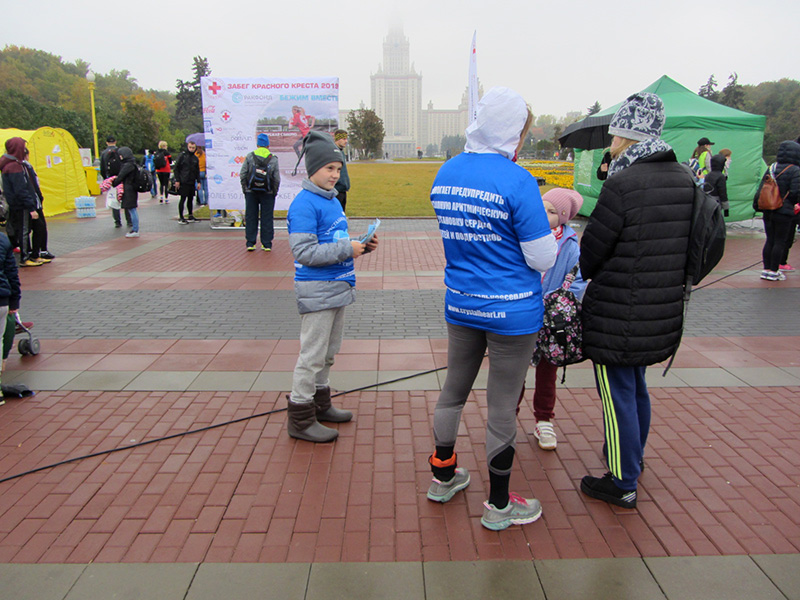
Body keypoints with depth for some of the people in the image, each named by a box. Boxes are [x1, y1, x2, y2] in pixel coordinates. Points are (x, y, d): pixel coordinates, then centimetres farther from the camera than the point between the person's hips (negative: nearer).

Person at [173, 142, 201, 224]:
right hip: (183, 182, -5)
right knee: (183, 199, -4)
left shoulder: (195, 158, 12)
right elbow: (176, 168, -4)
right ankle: (180, 217, 1)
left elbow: (197, 171, 18)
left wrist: (198, 181, 11)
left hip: (192, 182, 5)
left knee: (190, 199, 11)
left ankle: (190, 216, 20)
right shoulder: (182, 156, -3)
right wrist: (177, 180, -9)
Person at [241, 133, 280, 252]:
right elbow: (277, 179, -4)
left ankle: (250, 243, 7)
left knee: (250, 218, 7)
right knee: (267, 219, 5)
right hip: (268, 193, 0)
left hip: (251, 192, 1)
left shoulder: (249, 157, -1)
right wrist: (274, 192, 7)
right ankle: (267, 244, 6)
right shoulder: (273, 159, -2)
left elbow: (242, 175, -2)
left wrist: (245, 190, 8)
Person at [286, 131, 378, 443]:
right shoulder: (304, 204, -15)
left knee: (328, 352, 19)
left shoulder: (333, 201, 13)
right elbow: (304, 251, -22)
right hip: (316, 290, -9)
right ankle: (300, 419, 11)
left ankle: (320, 404, 35)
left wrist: (361, 245, 2)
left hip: (337, 287, 9)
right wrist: (346, 249, -21)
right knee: (312, 355, -2)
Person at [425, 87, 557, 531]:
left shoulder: (445, 173, 1)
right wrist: (553, 239, 6)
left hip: (460, 306, 6)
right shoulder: (517, 180, -19)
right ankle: (498, 506, 25)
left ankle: (442, 477, 39)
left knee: (454, 390, 21)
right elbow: (542, 259, -15)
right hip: (512, 311, -6)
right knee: (502, 407, 8)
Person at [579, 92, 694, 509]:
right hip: (661, 310, 8)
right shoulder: (684, 180, 4)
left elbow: (591, 251, -12)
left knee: (618, 395, 5)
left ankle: (622, 484, 18)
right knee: (636, 386, 24)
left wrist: (583, 273, 7)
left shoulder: (622, 184, -20)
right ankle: (633, 458, 43)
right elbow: (678, 248, 11)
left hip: (618, 313, -8)